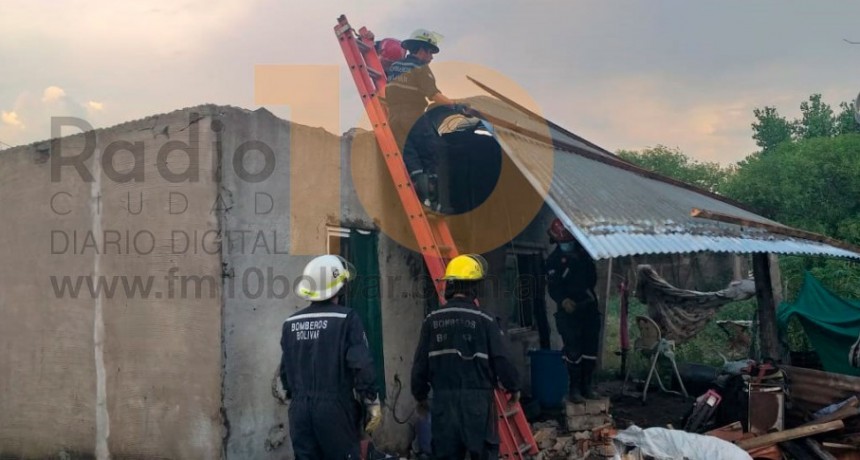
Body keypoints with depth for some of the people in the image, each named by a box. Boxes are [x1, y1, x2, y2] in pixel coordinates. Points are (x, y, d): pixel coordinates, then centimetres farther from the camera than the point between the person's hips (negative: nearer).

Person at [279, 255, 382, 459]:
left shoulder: (291, 323, 6)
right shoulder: (346, 318, -10)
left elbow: (286, 369, 12)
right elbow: (361, 365, -13)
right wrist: (373, 404, -4)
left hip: (300, 409, 5)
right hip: (336, 408, -5)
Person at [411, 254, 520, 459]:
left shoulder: (432, 321, 1)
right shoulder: (484, 321, -8)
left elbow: (420, 364, 5)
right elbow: (501, 360, -6)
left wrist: (420, 395, 19)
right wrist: (513, 387, 12)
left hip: (444, 399, 3)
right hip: (477, 399, -3)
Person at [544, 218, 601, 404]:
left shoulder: (583, 253, 8)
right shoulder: (553, 260, -6)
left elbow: (592, 277, 22)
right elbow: (552, 287, -14)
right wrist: (563, 300, -31)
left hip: (589, 307, 5)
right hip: (569, 310, -5)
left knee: (590, 350, 7)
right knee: (573, 351, -9)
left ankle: (586, 386, 17)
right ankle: (574, 389, -2)